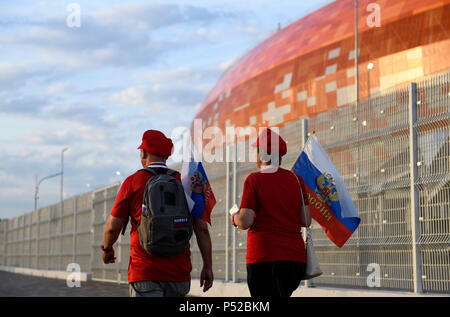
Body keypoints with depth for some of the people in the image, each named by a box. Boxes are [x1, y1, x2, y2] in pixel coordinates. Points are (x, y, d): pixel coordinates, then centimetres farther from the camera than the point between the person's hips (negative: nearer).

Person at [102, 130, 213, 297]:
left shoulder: (132, 182, 1)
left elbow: (112, 226, 2)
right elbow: (202, 228, 1)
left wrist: (107, 249, 22)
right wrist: (208, 266, 6)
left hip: (144, 270, -3)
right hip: (179, 272, 3)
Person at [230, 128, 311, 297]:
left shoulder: (255, 179, -5)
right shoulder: (296, 179, 9)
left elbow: (245, 222, -12)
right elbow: (306, 220, 8)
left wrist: (235, 218, 10)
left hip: (264, 258, -5)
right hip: (296, 257, 5)